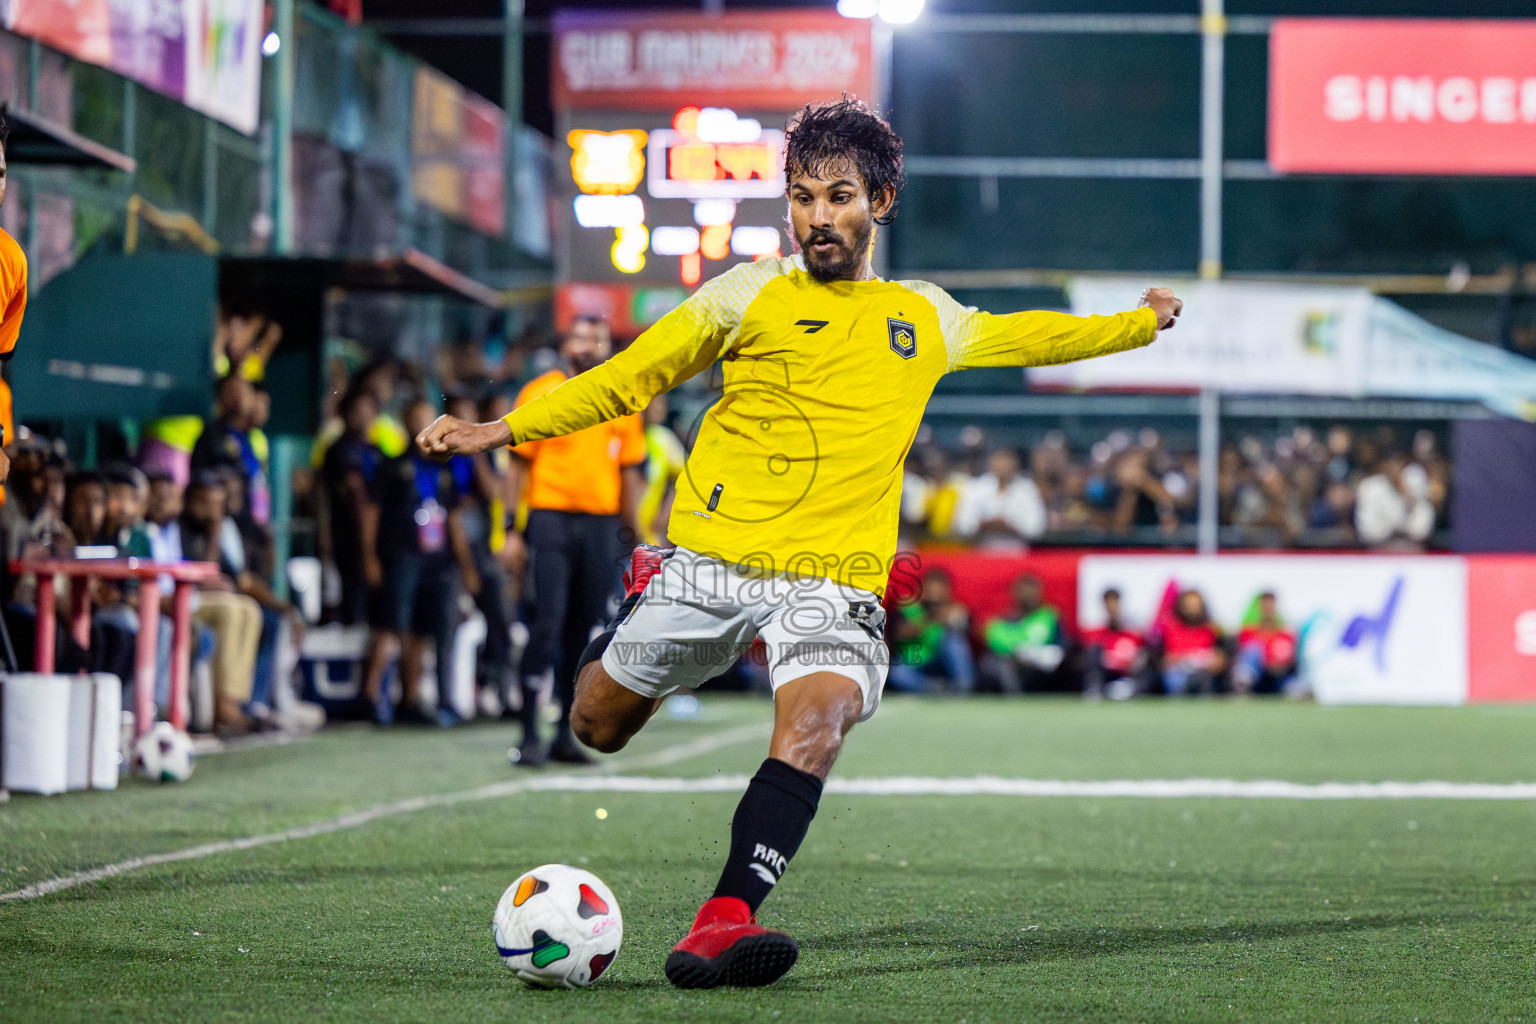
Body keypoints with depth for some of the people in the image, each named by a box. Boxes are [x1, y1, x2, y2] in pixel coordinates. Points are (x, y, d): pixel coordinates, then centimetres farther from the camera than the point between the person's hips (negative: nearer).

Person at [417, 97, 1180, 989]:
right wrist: (502, 428, -2)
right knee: (599, 726, 5)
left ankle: (720, 927, -39)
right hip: (710, 558, 0)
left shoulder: (926, 318, 15)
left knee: (817, 721, -29)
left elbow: (1025, 337, 36)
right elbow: (628, 379, 6)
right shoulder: (751, 295, 5)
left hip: (832, 580, 0)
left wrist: (1138, 325, 34)